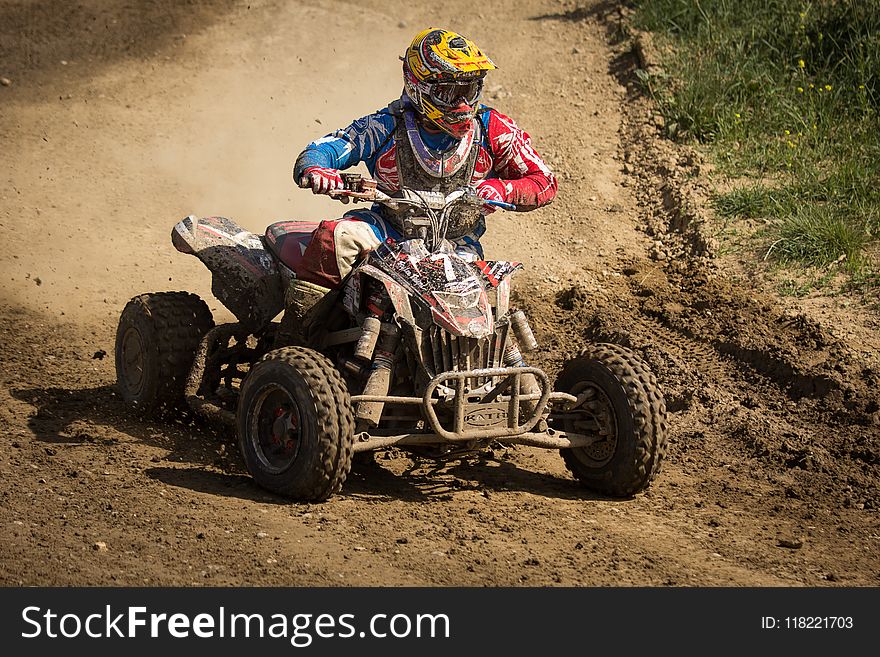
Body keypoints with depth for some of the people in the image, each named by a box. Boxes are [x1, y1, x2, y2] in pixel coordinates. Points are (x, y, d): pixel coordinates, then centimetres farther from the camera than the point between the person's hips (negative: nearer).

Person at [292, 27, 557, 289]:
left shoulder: (491, 128, -6)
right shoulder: (387, 127, -11)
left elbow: (545, 181, -3)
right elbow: (321, 150, -13)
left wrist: (502, 189, -25)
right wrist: (313, 169, -40)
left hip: (456, 240, 1)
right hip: (390, 228, -1)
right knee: (337, 235, -28)